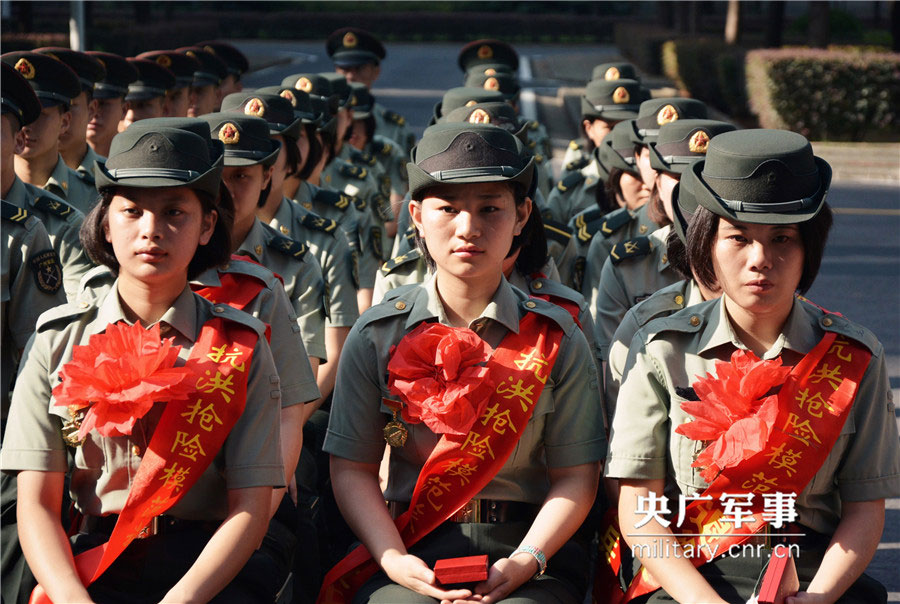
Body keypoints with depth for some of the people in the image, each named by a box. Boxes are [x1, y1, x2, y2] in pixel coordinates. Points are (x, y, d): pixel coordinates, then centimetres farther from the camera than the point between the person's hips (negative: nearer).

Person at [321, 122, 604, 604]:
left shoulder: (556, 338, 5)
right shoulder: (377, 335, 6)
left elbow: (576, 477, 3)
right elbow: (352, 469, 4)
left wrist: (526, 560, -14)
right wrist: (395, 560, -12)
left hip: (524, 542, 0)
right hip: (412, 546, 0)